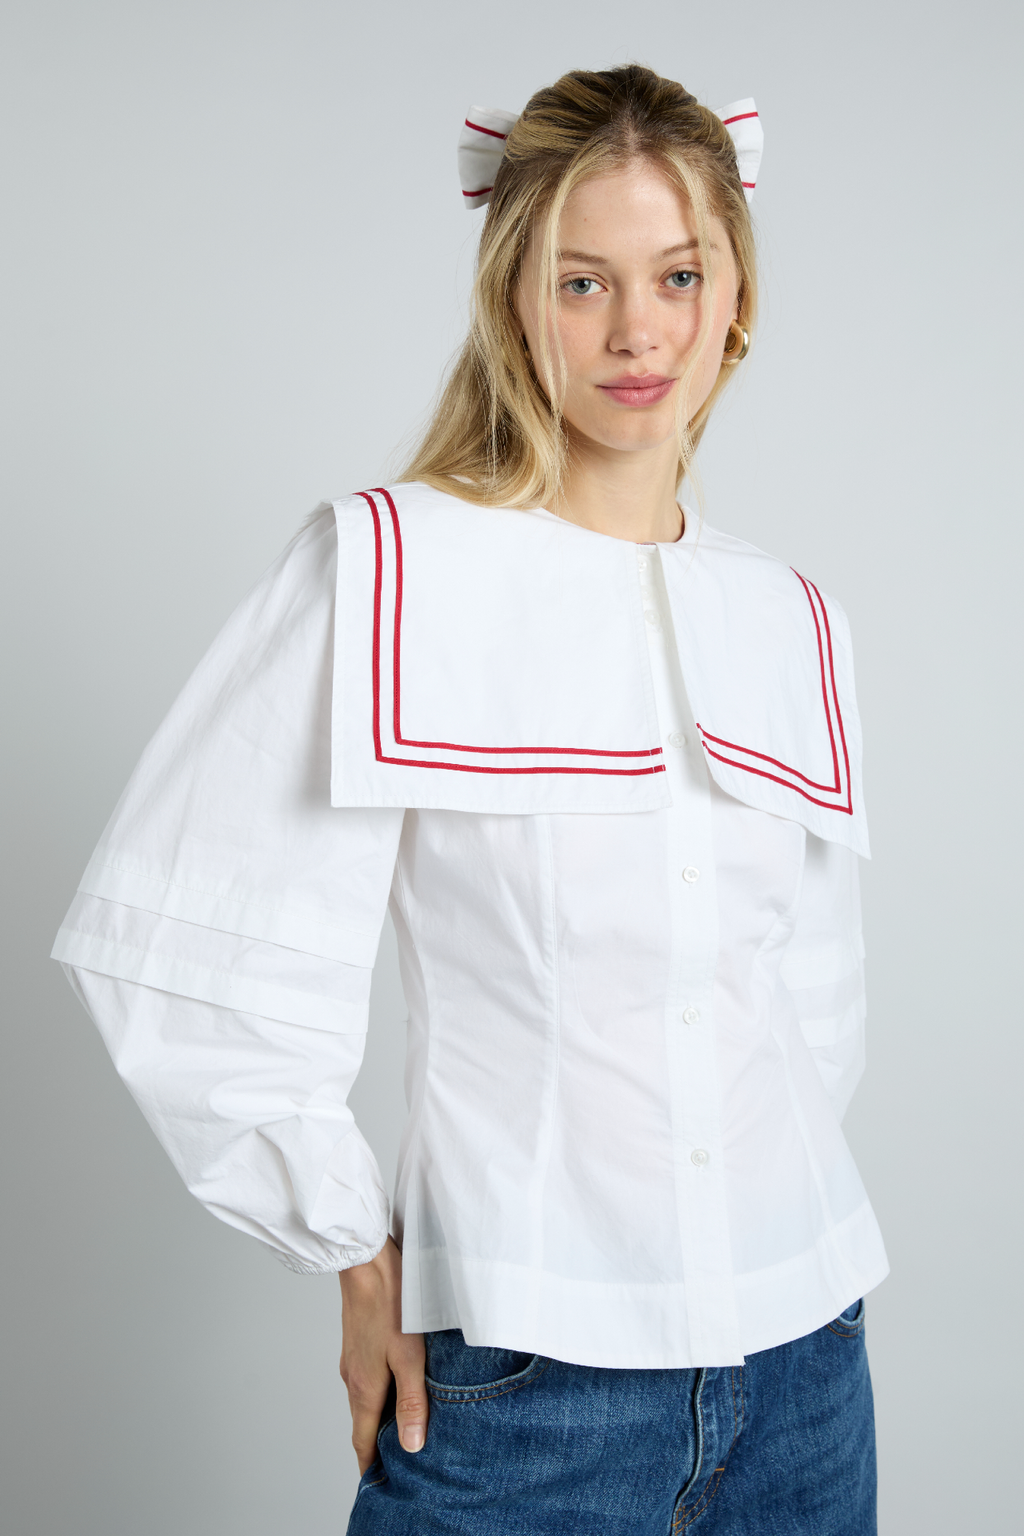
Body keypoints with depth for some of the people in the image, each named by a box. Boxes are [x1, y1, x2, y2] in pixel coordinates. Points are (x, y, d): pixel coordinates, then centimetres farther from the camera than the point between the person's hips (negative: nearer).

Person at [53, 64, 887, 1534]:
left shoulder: (790, 624, 6)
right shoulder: (392, 569, -10)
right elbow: (180, 953, -12)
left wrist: (772, 1224, 7)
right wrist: (360, 1248, -7)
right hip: (527, 1366, -4)